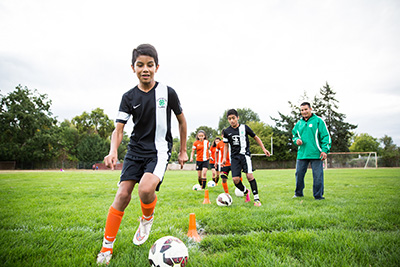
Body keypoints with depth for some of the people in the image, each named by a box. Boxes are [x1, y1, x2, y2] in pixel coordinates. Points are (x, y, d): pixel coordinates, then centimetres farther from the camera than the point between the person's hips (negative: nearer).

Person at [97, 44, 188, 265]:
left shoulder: (167, 93, -4)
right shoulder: (129, 97, 0)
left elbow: (181, 121, 7)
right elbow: (119, 129, -4)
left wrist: (183, 151, 10)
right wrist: (113, 151, -24)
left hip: (159, 150, -2)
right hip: (136, 149, 3)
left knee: (146, 188, -28)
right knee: (122, 195, -5)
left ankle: (148, 218, 8)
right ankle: (107, 246, 12)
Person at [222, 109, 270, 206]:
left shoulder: (244, 127, 1)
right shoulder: (227, 131, 5)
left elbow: (256, 137, 12)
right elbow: (226, 145, 16)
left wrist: (264, 149, 7)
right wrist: (224, 158, 7)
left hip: (245, 154, -2)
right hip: (234, 156, 2)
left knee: (249, 175, -19)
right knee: (235, 179, -9)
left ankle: (256, 198, -7)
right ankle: (245, 191, 22)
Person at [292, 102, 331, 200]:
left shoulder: (318, 121, 0)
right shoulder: (299, 123, 14)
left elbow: (326, 136, -3)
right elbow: (294, 135, 24)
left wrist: (325, 150, -12)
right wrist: (296, 140, 0)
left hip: (316, 154, -4)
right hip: (302, 154, 4)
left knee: (318, 175, 0)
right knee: (299, 174, 9)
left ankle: (318, 196, 13)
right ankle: (298, 193, 26)